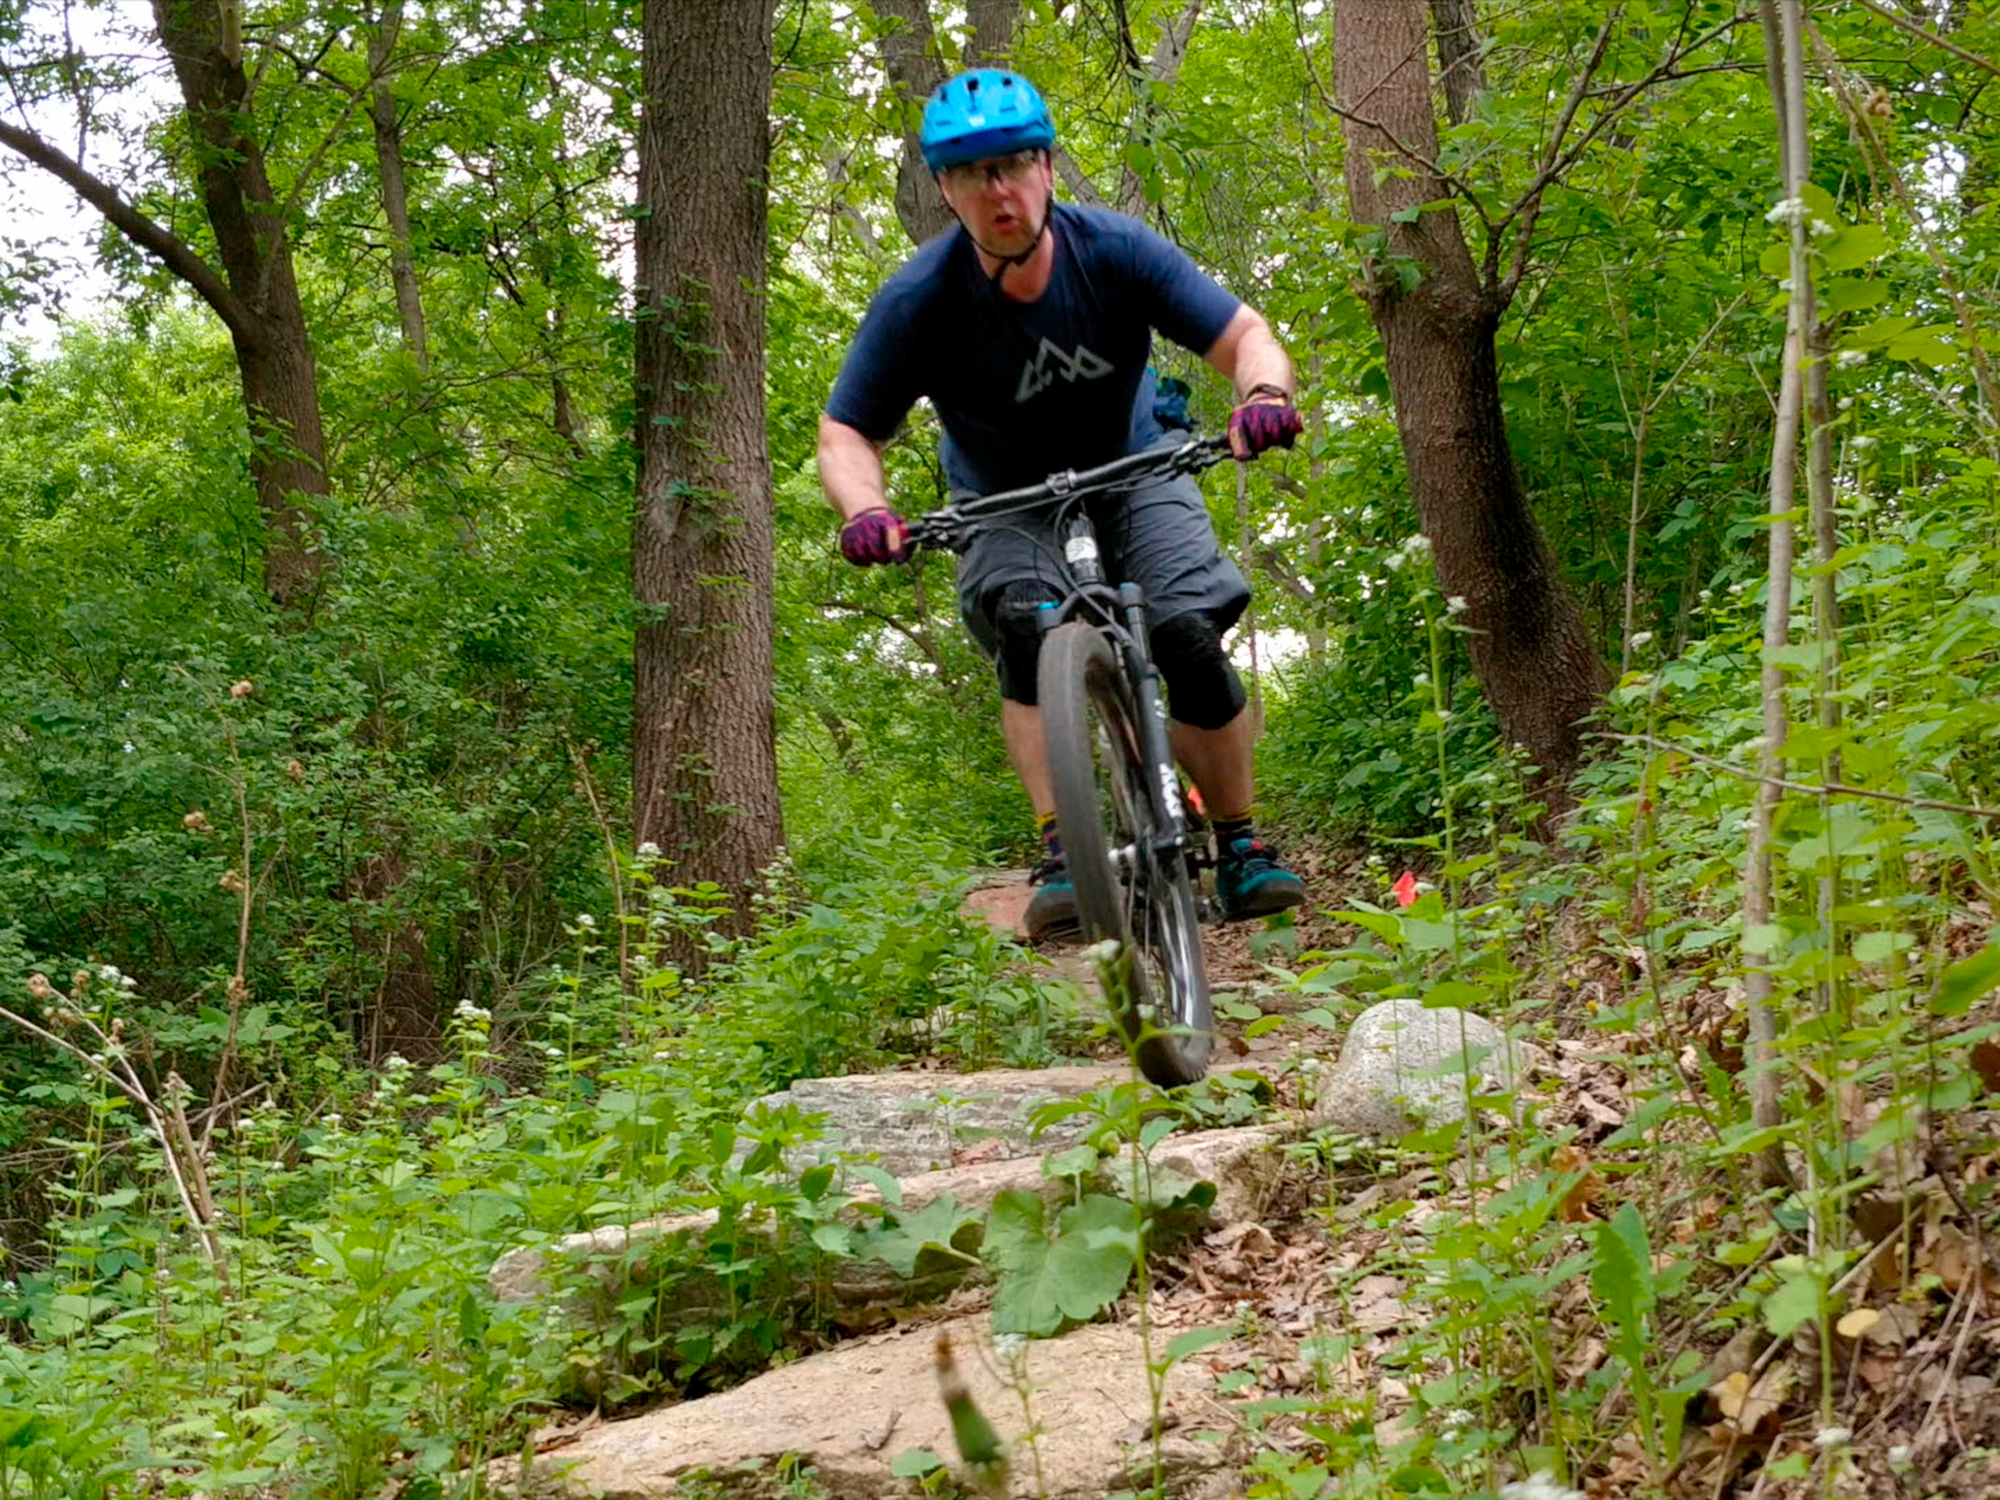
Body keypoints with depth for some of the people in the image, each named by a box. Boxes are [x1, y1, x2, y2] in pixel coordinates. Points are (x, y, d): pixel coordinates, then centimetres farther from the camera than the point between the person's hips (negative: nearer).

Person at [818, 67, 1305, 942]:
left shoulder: (1115, 250, -21)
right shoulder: (919, 301, -23)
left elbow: (1242, 336, -18)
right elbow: (846, 433, -16)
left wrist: (1264, 396, -42)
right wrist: (866, 512, -38)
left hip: (1133, 476, 1)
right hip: (1008, 503, 0)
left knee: (1188, 632, -20)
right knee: (1025, 624, -29)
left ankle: (1241, 848, -3)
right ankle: (1063, 854, -28)